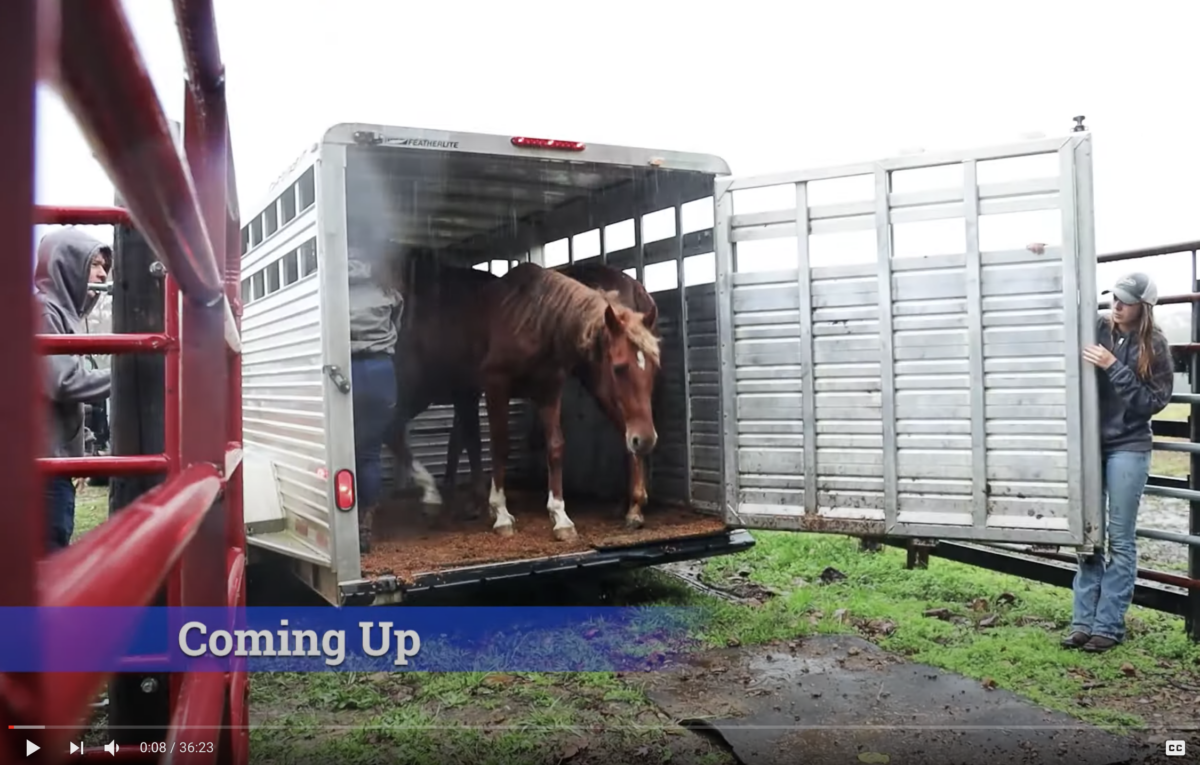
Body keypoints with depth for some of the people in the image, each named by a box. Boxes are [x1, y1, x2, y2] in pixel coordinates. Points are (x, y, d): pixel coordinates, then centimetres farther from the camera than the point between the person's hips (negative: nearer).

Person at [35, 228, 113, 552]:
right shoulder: (43, 309, -10)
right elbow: (64, 382, -19)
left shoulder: (61, 310, 18)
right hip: (45, 460, -9)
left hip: (55, 458, 9)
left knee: (56, 558, 12)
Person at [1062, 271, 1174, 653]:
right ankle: (1083, 622, 14)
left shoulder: (1153, 346, -6)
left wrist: (1114, 367, -19)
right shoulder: (1097, 329, 2)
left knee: (1120, 539, 3)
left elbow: (1153, 402, -11)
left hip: (1128, 448, -3)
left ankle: (1109, 626, 10)